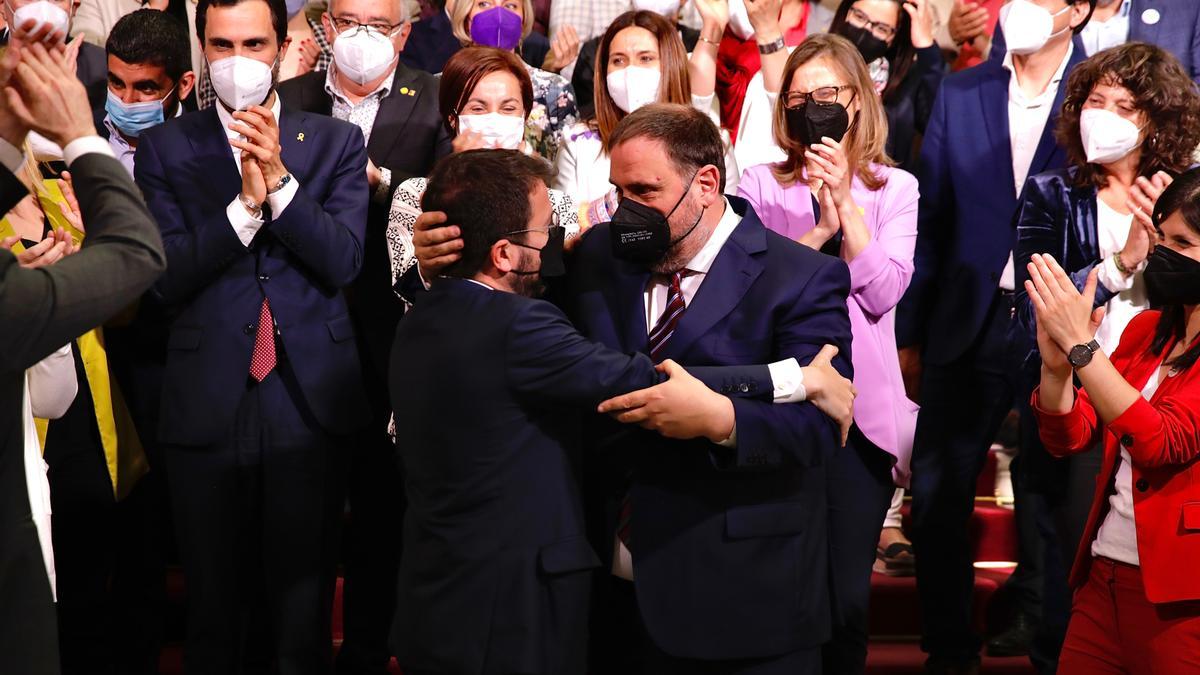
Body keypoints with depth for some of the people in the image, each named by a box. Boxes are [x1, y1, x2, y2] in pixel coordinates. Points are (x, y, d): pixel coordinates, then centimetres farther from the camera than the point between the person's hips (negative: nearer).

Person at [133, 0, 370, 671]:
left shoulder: (336, 142, 5)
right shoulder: (166, 148, 3)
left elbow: (344, 260, -7)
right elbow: (167, 277, -6)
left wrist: (280, 180, -18)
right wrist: (246, 202, -17)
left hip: (311, 400, 0)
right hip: (207, 406, 0)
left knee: (305, 612, 7)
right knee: (213, 607, 11)